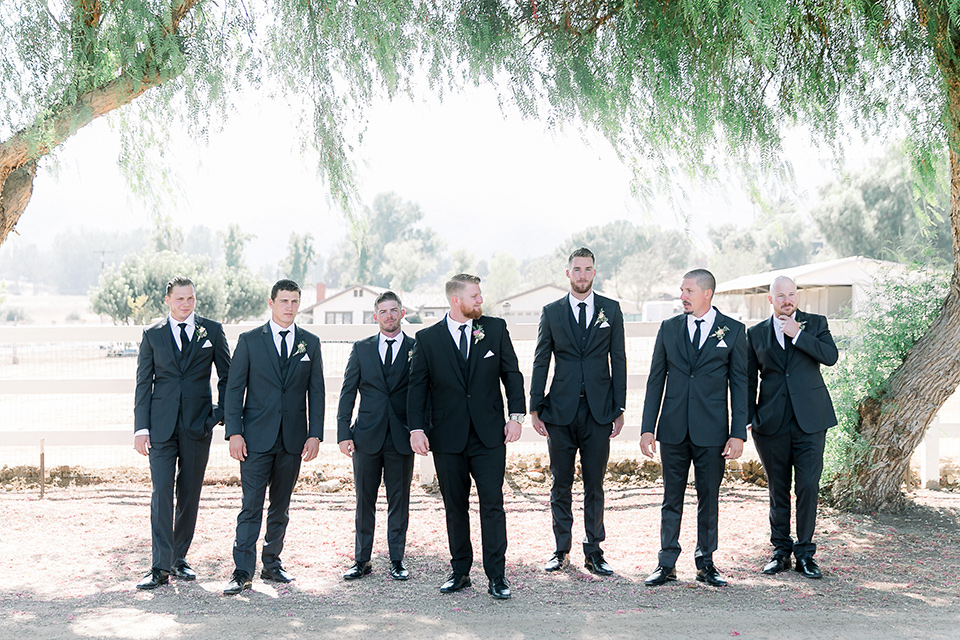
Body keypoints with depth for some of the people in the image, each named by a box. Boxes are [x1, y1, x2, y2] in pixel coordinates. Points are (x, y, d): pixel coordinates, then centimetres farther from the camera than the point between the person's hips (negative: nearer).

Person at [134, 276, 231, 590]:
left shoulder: (212, 330, 5)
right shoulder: (152, 334, 6)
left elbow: (227, 375, 10)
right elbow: (143, 383, 6)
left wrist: (220, 412, 1)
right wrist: (141, 427, -1)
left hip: (198, 423, 1)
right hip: (161, 424, -1)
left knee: (189, 493, 7)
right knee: (161, 492, -7)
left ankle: (179, 558, 20)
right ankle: (161, 567, -5)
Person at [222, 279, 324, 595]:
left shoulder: (310, 343, 8)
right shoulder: (249, 341, 1)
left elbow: (316, 392, 8)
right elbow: (234, 389, 0)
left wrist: (315, 435, 0)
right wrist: (234, 432, -8)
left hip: (293, 438, 3)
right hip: (256, 438, -3)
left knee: (281, 507, 11)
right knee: (251, 505, -5)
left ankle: (272, 563, 22)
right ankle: (243, 572, -2)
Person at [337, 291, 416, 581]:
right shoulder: (362, 348, 8)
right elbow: (347, 392, 6)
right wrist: (343, 433, -1)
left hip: (402, 438, -1)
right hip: (367, 437, 1)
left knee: (399, 502, 6)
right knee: (364, 502, 7)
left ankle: (397, 561, 16)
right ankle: (362, 561, 16)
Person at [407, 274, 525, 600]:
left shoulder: (495, 329, 5)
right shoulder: (428, 338, 2)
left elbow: (512, 373, 8)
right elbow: (417, 386, 3)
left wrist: (516, 414, -1)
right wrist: (416, 428, -7)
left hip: (489, 435, 0)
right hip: (447, 437, 0)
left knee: (492, 505, -3)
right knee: (455, 507, 9)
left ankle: (496, 576, 4)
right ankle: (460, 572, 21)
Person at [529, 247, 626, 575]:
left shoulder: (611, 310, 6)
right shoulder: (552, 312, 5)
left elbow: (618, 361, 6)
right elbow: (540, 363, 5)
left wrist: (619, 409, 1)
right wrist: (535, 408, 0)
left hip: (598, 411, 0)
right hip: (560, 411, 0)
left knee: (594, 484, 6)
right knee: (561, 484, 7)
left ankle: (593, 551, 16)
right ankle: (561, 550, 19)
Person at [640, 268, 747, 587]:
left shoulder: (733, 330, 2)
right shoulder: (669, 328, 7)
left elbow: (739, 384, 1)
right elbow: (656, 380, 8)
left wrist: (738, 433, -5)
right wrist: (647, 428, 2)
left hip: (712, 430, -1)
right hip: (673, 429, 2)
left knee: (709, 499, 6)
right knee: (671, 499, 7)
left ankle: (706, 563, 19)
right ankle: (667, 564, 15)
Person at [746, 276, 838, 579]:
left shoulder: (815, 324, 7)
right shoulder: (756, 333, 10)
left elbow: (831, 356, -9)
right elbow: (748, 380, 11)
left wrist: (797, 334, -12)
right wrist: (749, 418, 3)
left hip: (810, 419, -1)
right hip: (772, 423, 1)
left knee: (808, 487, -3)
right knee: (778, 489, 7)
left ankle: (805, 554, 7)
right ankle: (780, 551, 19)